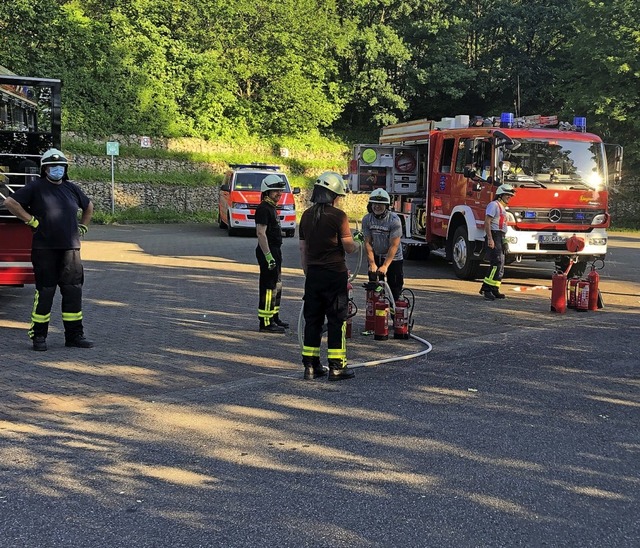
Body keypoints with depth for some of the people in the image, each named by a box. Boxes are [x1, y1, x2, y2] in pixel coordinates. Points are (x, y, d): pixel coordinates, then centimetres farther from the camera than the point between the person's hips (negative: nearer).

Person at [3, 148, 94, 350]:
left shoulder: (72, 188, 13)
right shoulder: (36, 187, -1)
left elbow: (88, 207, 30)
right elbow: (10, 202, -7)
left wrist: (82, 228, 19)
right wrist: (31, 220, -9)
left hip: (70, 249, 5)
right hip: (45, 250, -4)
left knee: (73, 291, 4)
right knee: (45, 292, -1)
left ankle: (74, 335, 12)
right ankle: (38, 336, 9)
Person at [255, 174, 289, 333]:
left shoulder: (272, 208, 17)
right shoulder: (263, 209, -15)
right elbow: (261, 233, -23)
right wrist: (268, 256, -26)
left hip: (275, 251, 11)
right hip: (267, 252, -11)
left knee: (277, 286, 17)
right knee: (269, 287, -8)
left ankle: (274, 318, 27)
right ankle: (266, 323, -5)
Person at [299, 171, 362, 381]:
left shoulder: (306, 215, 8)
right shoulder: (338, 216, -11)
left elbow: (303, 249, 11)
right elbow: (349, 247, -8)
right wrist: (358, 241, 14)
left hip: (313, 274, 6)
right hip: (335, 275, -5)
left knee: (312, 319, 10)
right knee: (336, 320, 1)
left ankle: (310, 365, 12)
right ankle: (336, 367, 3)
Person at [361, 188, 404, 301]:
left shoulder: (394, 220, -19)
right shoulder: (366, 219, -9)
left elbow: (394, 245, -22)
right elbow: (367, 243, -9)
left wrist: (385, 266, -29)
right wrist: (372, 263, -20)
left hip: (393, 258, -3)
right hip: (375, 257, 3)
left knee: (394, 289, -1)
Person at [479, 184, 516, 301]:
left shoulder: (502, 207, 23)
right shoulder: (494, 205, -7)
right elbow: (487, 222, -17)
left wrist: (504, 242, 25)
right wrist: (490, 238, -25)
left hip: (500, 238, 10)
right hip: (494, 236, -10)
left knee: (500, 266, 8)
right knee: (497, 264, -18)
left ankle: (494, 290, 11)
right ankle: (486, 289, -19)